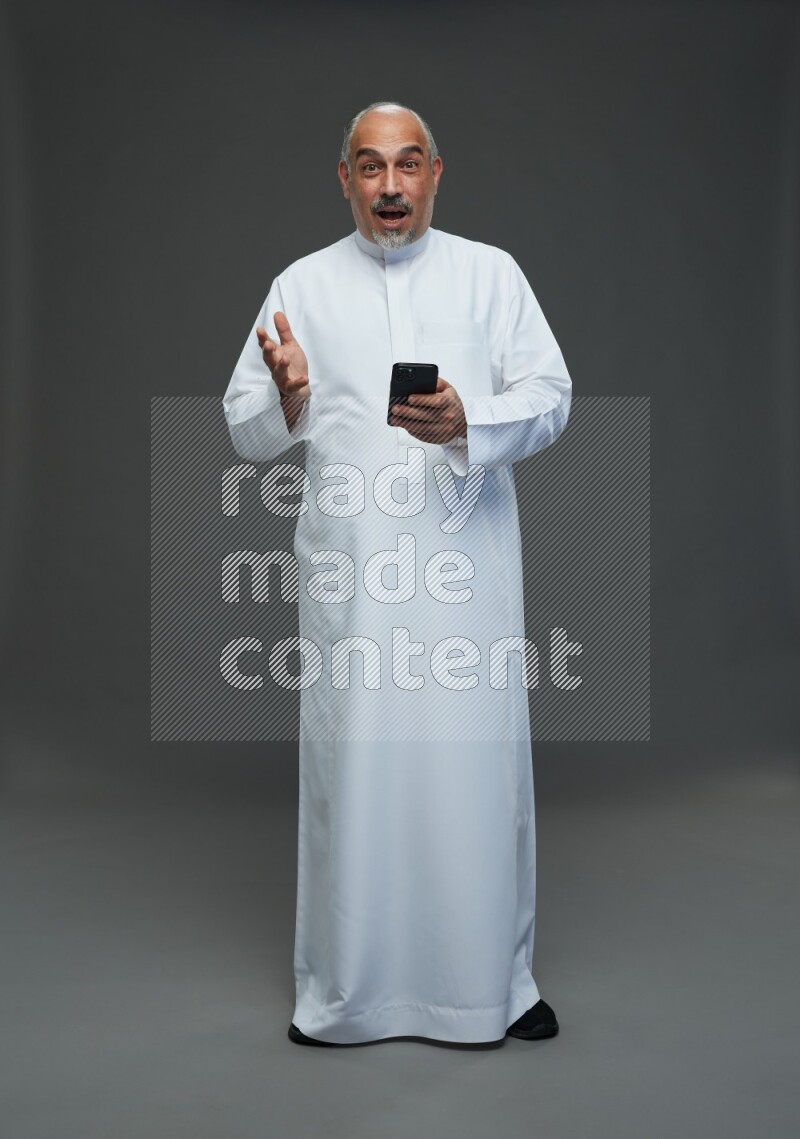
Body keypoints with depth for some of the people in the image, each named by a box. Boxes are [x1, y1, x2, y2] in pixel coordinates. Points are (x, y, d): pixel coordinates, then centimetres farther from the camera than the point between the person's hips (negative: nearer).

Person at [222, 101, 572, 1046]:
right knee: (350, 766, 3)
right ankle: (342, 987, 20)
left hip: (465, 559, 0)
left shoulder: (492, 274, 10)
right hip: (349, 569, 1)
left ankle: (495, 977, 20)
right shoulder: (302, 286, 11)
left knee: (479, 764, 2)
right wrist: (286, 399, -14)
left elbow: (550, 398, 2)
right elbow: (245, 432, 9)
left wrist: (467, 423, -18)